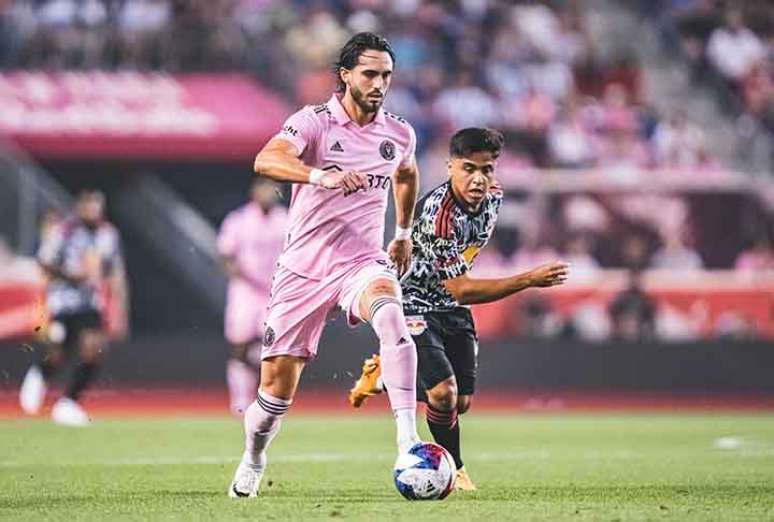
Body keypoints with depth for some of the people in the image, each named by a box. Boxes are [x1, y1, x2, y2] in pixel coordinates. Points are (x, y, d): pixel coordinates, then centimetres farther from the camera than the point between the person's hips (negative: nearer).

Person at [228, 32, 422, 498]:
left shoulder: (399, 134, 5)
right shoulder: (314, 122, -9)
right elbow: (267, 160, -31)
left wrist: (404, 233, 31)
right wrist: (322, 175, -46)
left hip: (363, 262, 2)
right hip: (304, 270, -2)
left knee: (390, 313, -35)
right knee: (277, 389, 1)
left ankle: (409, 441, -40)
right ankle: (252, 464, 33)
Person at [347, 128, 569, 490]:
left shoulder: (493, 198, -6)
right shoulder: (438, 214, -32)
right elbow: (460, 290, -32)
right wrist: (529, 280, -35)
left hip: (452, 309, 8)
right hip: (412, 304, -8)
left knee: (462, 403, 8)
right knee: (444, 393, -23)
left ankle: (384, 372, 32)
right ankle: (453, 468, 3)